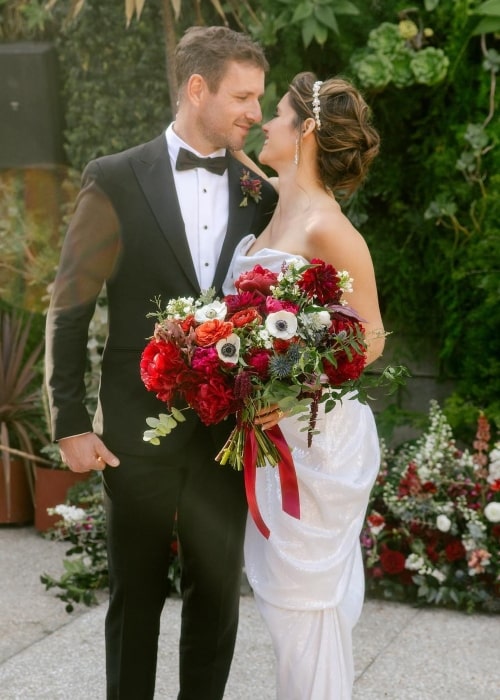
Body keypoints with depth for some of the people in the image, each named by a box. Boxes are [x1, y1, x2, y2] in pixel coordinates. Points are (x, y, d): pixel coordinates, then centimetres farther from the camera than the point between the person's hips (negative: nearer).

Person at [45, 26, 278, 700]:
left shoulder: (262, 191, 3)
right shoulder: (115, 180, -7)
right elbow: (69, 310, -5)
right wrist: (71, 423, -7)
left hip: (229, 431, 3)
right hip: (139, 429, -3)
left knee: (217, 593, 13)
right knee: (137, 594, 12)